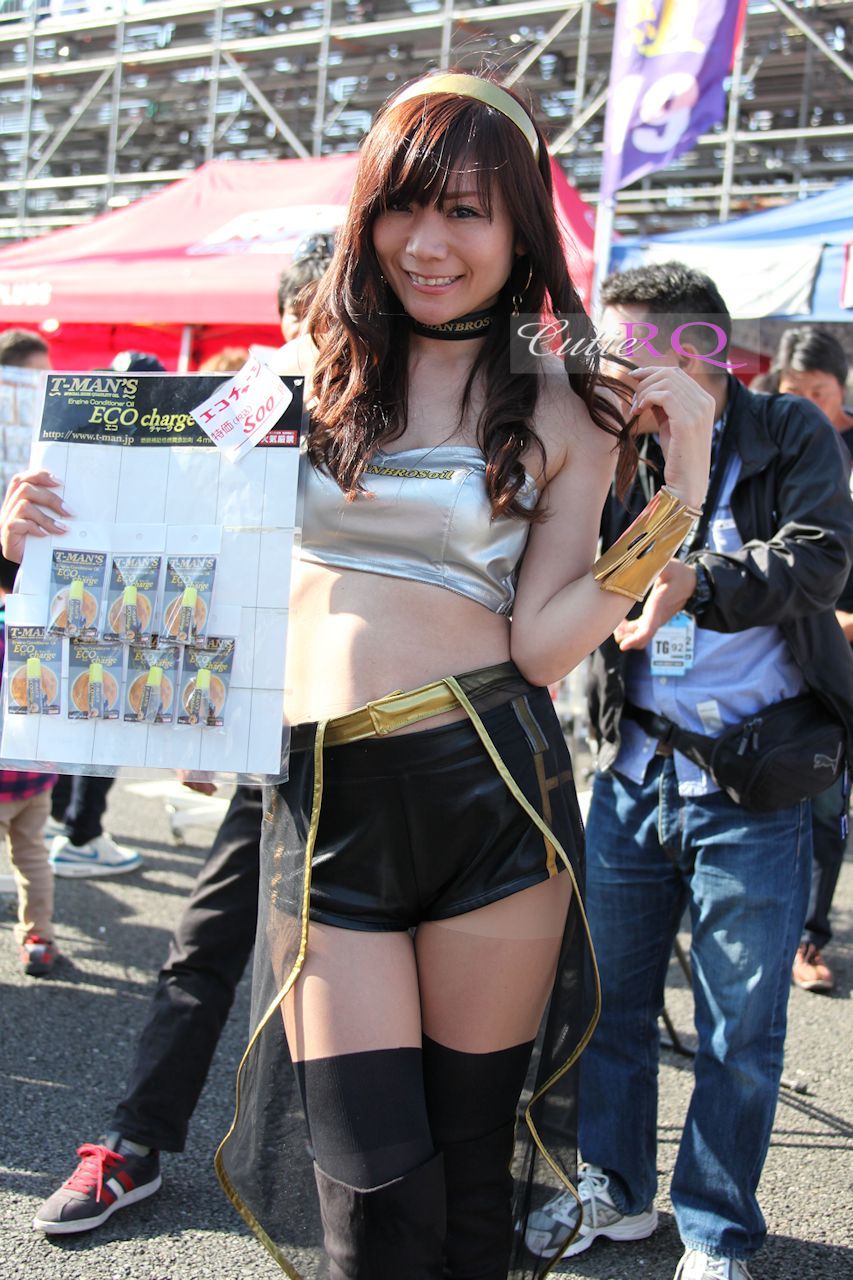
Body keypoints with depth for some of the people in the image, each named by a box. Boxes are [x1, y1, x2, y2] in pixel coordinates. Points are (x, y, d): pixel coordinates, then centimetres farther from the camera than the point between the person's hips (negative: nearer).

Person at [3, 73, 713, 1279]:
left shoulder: (563, 412, 4)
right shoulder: (305, 376, 9)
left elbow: (541, 644, -4)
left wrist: (678, 502, -12)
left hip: (489, 784, -1)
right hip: (322, 799, 1)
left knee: (469, 1162, 11)